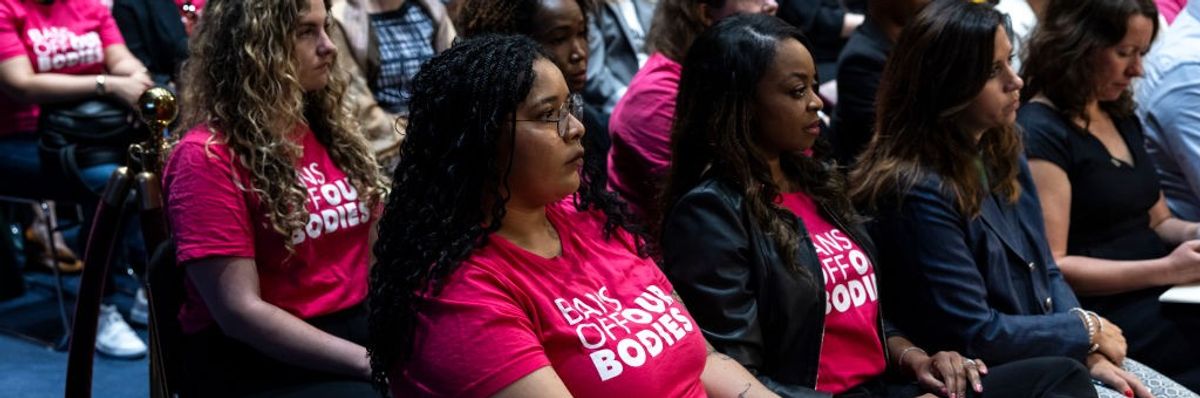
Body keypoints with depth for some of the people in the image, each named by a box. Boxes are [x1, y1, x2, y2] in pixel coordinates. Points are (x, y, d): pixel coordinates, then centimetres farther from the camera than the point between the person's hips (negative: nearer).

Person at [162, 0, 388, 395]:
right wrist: (371, 362, -20)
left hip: (354, 330, 7)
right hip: (253, 361, -7)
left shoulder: (332, 129, 13)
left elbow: (377, 249, 12)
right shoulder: (207, 155, -8)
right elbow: (239, 311, -15)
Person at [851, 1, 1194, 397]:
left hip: (1054, 357, 8)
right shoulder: (917, 192, -22)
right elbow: (975, 334, -20)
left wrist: (1091, 353, -4)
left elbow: (1047, 273, 12)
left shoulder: (1002, 152, 5)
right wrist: (1087, 331, -8)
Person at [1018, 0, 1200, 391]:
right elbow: (1050, 267, -15)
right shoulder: (1040, 133, -10)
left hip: (1162, 299, 8)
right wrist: (1165, 269, -17)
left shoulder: (1122, 117, 17)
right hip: (1108, 316, -8)